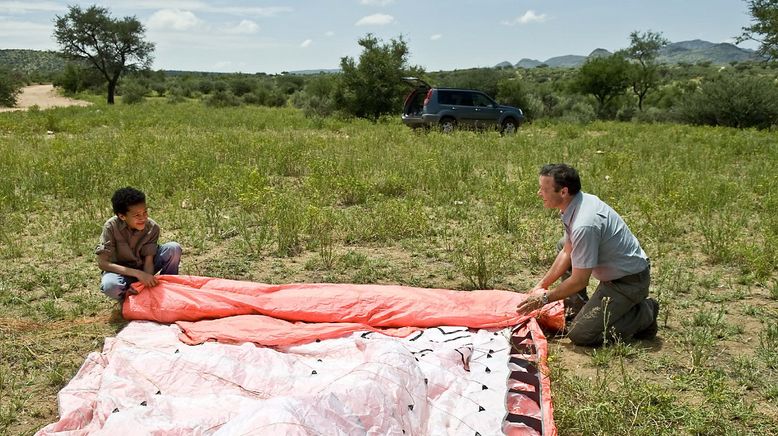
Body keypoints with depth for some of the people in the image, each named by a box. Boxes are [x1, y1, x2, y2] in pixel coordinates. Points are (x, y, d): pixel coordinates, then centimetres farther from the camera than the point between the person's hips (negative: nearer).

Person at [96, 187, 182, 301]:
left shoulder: (152, 227, -19)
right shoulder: (111, 227, -25)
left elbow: (148, 261, -18)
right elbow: (102, 263, -26)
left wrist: (148, 283, -36)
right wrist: (138, 274, -35)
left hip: (143, 267, 2)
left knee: (174, 248, -23)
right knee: (110, 286, -39)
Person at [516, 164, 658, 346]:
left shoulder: (584, 225, -32)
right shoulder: (579, 202, -3)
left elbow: (579, 281, -24)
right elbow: (567, 252, 9)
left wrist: (545, 298, -11)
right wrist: (541, 285, 8)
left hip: (629, 281, -10)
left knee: (580, 334, -10)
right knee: (562, 246, 17)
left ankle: (645, 314, 2)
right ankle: (579, 308, 20)